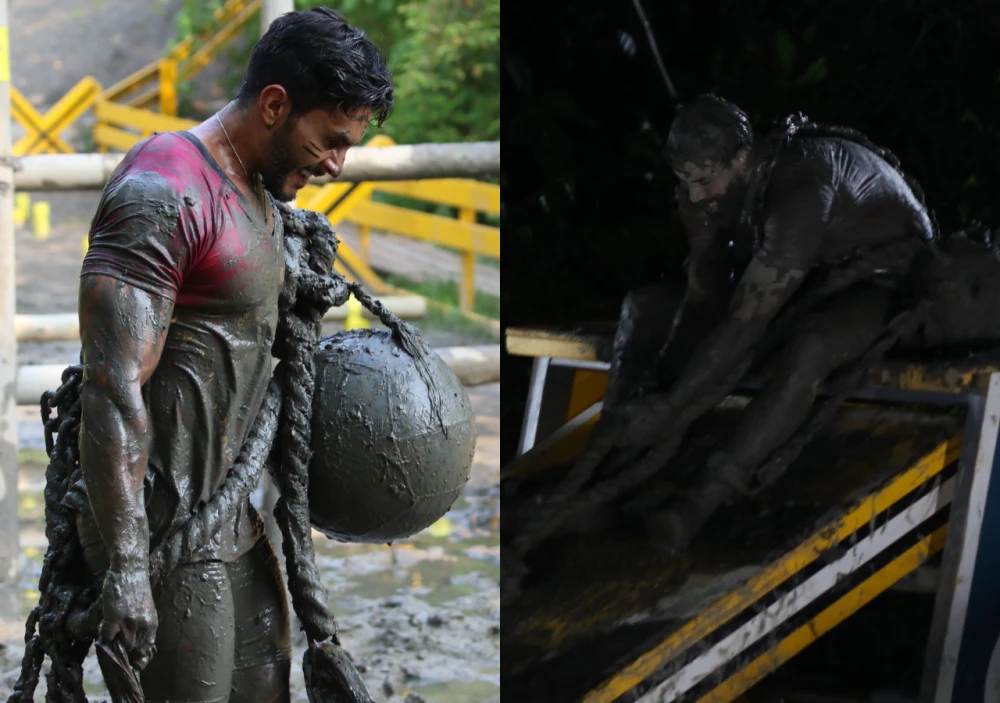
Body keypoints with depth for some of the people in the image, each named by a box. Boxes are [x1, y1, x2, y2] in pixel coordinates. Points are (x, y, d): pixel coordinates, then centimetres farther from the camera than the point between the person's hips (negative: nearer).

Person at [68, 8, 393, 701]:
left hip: (237, 508, 10)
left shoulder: (257, 195, 12)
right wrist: (125, 565, -28)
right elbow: (114, 388, -25)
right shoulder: (163, 194, -19)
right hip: (163, 523, -10)